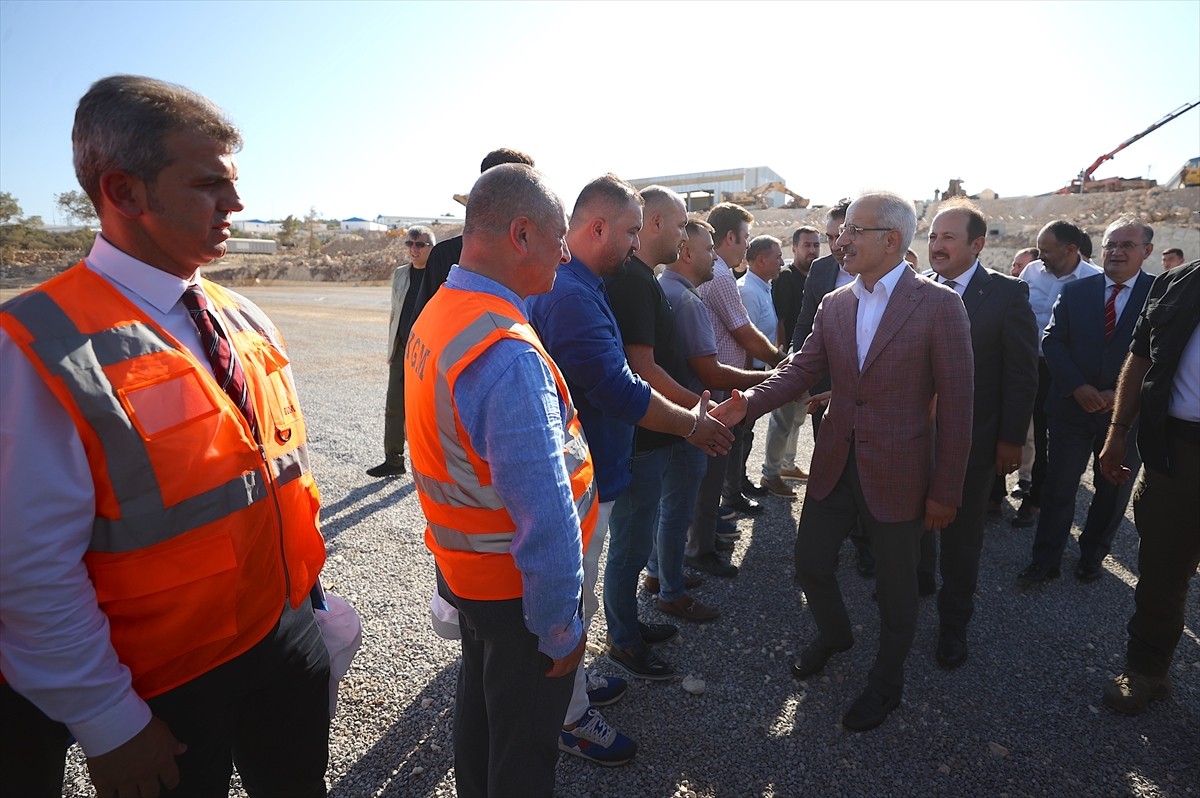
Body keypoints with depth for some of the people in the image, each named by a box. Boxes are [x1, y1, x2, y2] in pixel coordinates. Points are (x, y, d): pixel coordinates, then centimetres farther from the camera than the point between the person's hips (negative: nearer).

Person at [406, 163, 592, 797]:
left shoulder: (433, 317, 0)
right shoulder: (508, 352, -31)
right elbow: (544, 511, -31)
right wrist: (560, 625, -17)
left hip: (462, 569, 9)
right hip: (517, 589, -9)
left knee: (478, 705, 30)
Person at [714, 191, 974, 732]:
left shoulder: (938, 306, -11)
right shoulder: (833, 305, 4)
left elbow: (955, 403, -11)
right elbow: (802, 370, 1)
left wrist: (945, 490, -10)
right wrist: (748, 403, -18)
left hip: (897, 473, -4)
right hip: (834, 464, 5)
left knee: (895, 586, 13)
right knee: (810, 563, 15)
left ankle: (886, 682, 40)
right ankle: (834, 634, 48)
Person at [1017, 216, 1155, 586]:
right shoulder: (1074, 291, 2)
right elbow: (1052, 341, -2)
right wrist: (1078, 387, -13)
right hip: (1071, 408, 0)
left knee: (1113, 492, 14)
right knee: (1058, 488, 6)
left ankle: (1092, 555, 34)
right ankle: (1045, 561, 16)